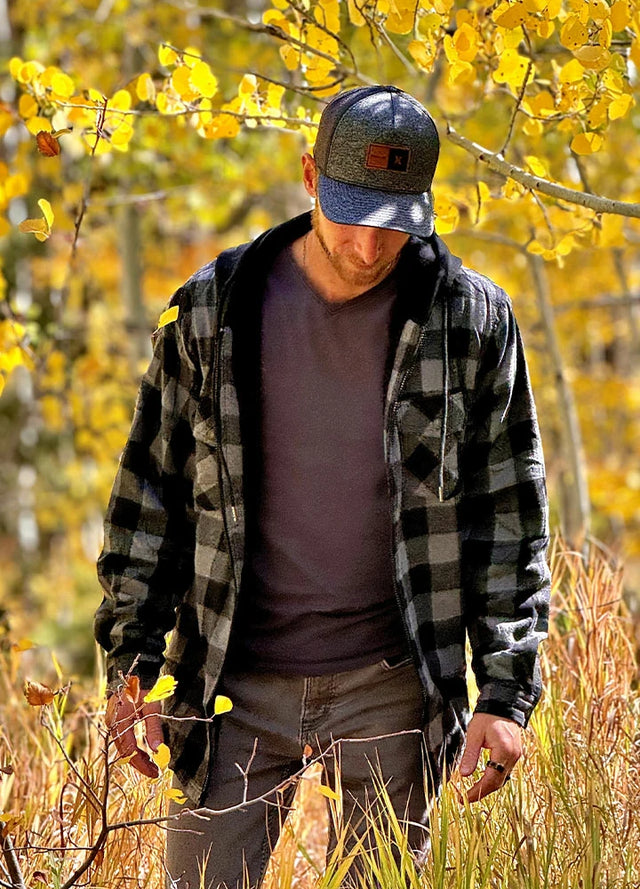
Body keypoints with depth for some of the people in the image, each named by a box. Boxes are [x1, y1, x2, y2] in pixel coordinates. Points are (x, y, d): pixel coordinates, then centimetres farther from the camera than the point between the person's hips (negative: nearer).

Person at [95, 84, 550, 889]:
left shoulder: (471, 322, -1)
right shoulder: (213, 309, 1)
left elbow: (508, 517, 2)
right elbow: (152, 491, 7)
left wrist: (506, 692, -3)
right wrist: (132, 662, 2)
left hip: (392, 687, -1)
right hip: (233, 683, 1)